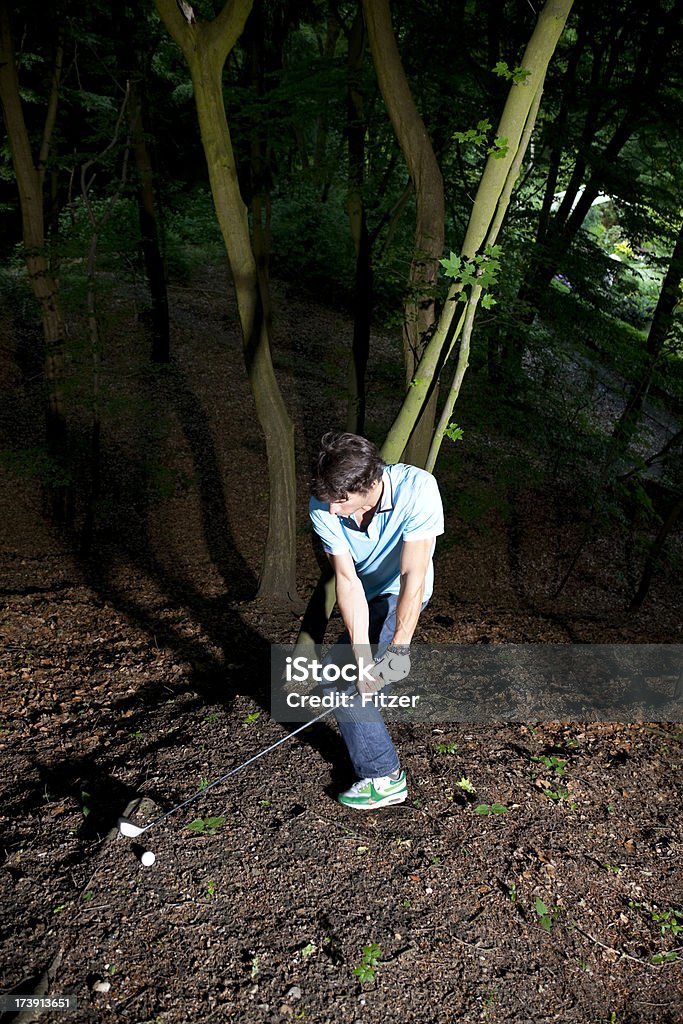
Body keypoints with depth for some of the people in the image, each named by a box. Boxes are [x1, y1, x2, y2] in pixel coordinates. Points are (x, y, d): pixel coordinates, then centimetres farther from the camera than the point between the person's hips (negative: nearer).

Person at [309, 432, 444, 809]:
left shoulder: (417, 488, -36)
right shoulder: (323, 506, -25)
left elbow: (413, 575, -35)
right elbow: (347, 580, -26)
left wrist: (399, 648, -36)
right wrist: (362, 655, -33)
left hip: (399, 594, -5)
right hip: (363, 596, 6)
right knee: (344, 664, 26)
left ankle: (384, 777, -2)